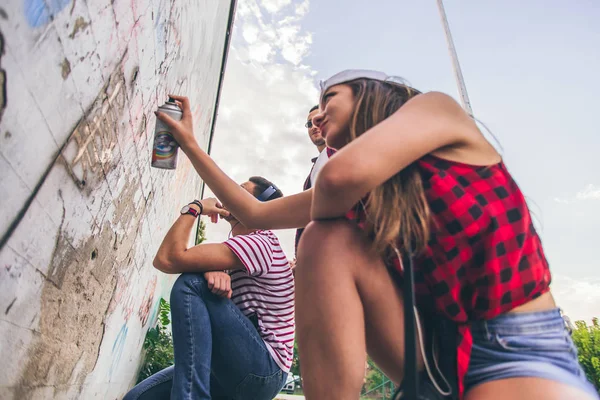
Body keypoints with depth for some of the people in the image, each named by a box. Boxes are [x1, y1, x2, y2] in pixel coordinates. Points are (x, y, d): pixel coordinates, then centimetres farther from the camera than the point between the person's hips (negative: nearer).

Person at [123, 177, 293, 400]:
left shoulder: (258, 244, -15)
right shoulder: (245, 247, 19)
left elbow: (168, 260, -21)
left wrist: (194, 208, -7)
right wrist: (213, 272, -21)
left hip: (262, 371, -8)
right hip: (239, 369, 8)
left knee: (190, 284, -19)